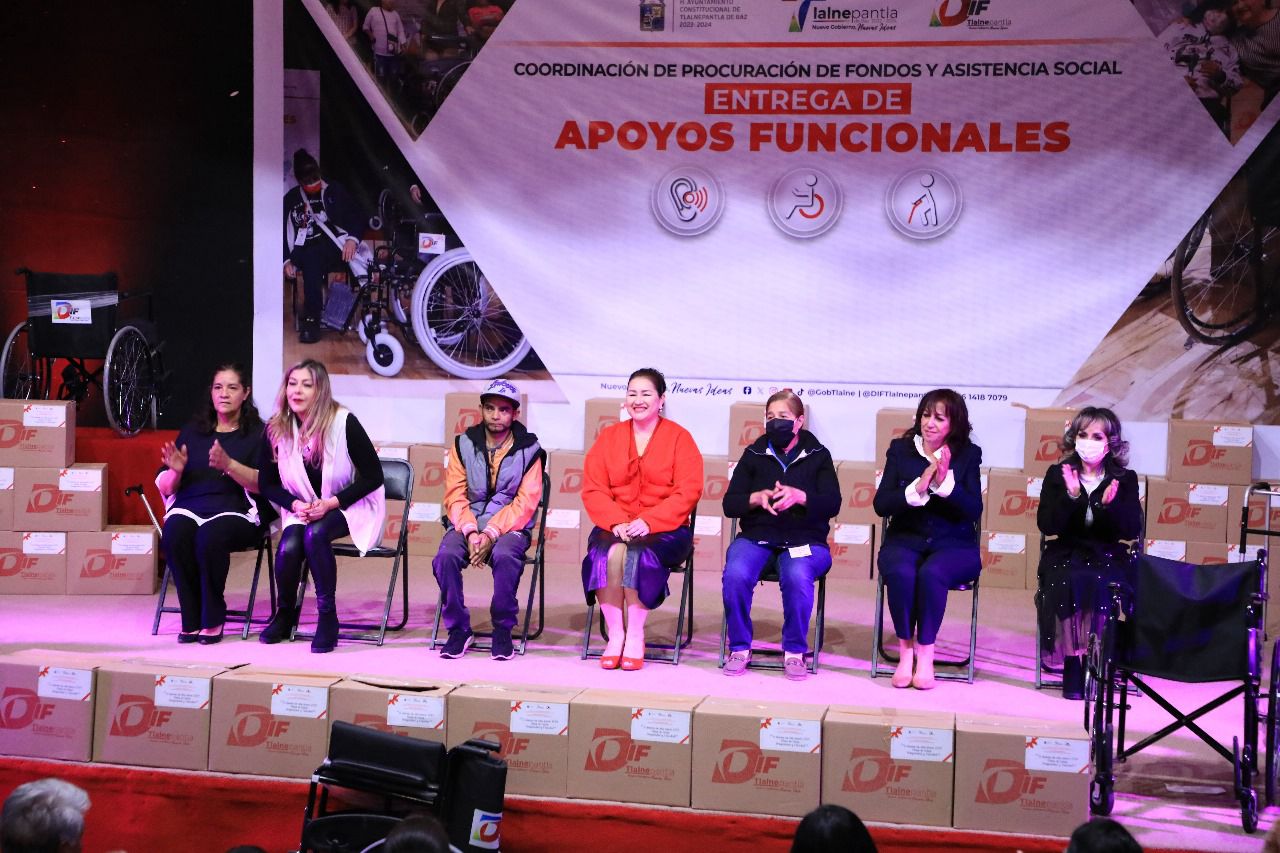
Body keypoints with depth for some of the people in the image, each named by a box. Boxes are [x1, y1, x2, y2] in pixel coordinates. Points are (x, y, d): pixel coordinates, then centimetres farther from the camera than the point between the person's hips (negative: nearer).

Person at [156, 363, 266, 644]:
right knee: (175, 533, -32)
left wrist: (229, 465, -21)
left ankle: (212, 620, -20)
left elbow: (263, 484, -6)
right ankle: (191, 619, -21)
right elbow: (164, 488, 16)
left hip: (235, 510, -3)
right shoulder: (191, 432, 20)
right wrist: (176, 471, -6)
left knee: (211, 535, -37)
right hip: (189, 507, 3)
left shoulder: (257, 434, 9)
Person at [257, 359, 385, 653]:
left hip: (350, 506, -3)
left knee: (315, 534, -34)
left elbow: (373, 477, -11)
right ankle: (284, 615, 2)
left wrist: (331, 503, -20)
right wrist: (295, 505, -14)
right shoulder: (276, 430, -5)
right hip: (302, 509, 3)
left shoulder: (344, 423, -16)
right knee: (289, 547, -27)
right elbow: (267, 484, 5)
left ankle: (327, 617, -21)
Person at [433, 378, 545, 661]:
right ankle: (458, 629, -12)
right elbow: (455, 496, 1)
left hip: (509, 527, -2)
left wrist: (491, 534, -18)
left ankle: (503, 630, -16)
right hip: (466, 524, 2)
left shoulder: (528, 450, 1)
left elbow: (525, 503, -7)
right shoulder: (464, 444, 7)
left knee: (505, 557, -36)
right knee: (445, 557, -29)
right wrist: (470, 532, -16)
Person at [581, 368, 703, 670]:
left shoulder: (679, 438, 4)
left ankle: (635, 636, -21)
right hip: (615, 526, 2)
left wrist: (648, 522, -19)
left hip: (665, 529, -2)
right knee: (610, 553, -31)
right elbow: (592, 489, 5)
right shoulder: (609, 436, 13)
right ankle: (615, 635, -23)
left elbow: (687, 493, -6)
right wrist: (617, 522, -13)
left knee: (638, 552, -34)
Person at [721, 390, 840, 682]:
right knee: (736, 575, -31)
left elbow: (832, 503, -4)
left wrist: (799, 496, -22)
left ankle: (794, 651, -14)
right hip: (756, 536, 1)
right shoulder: (754, 454, 12)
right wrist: (757, 497, -16)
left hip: (804, 539, -1)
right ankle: (739, 647, -10)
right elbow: (730, 504, 5)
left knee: (797, 576, -36)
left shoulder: (818, 455, 8)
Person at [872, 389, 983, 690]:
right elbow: (880, 505, -4)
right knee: (901, 573, -33)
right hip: (905, 540, 1)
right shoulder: (900, 449, 4)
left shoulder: (968, 454, 2)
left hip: (953, 545, -1)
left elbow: (974, 511, -8)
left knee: (931, 573, -34)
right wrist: (917, 487, -20)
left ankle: (925, 653, -18)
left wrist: (945, 482, -22)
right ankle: (905, 650, -16)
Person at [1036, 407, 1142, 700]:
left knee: (1101, 584, -33)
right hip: (1065, 555, 0)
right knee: (1066, 582, -32)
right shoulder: (1057, 475, 5)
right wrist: (1071, 496, -19)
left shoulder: (1125, 479, 6)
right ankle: (1071, 663, -26)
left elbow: (1132, 531, -3)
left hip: (1108, 557, 0)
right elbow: (1047, 525, -5)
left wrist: (1110, 504, -21)